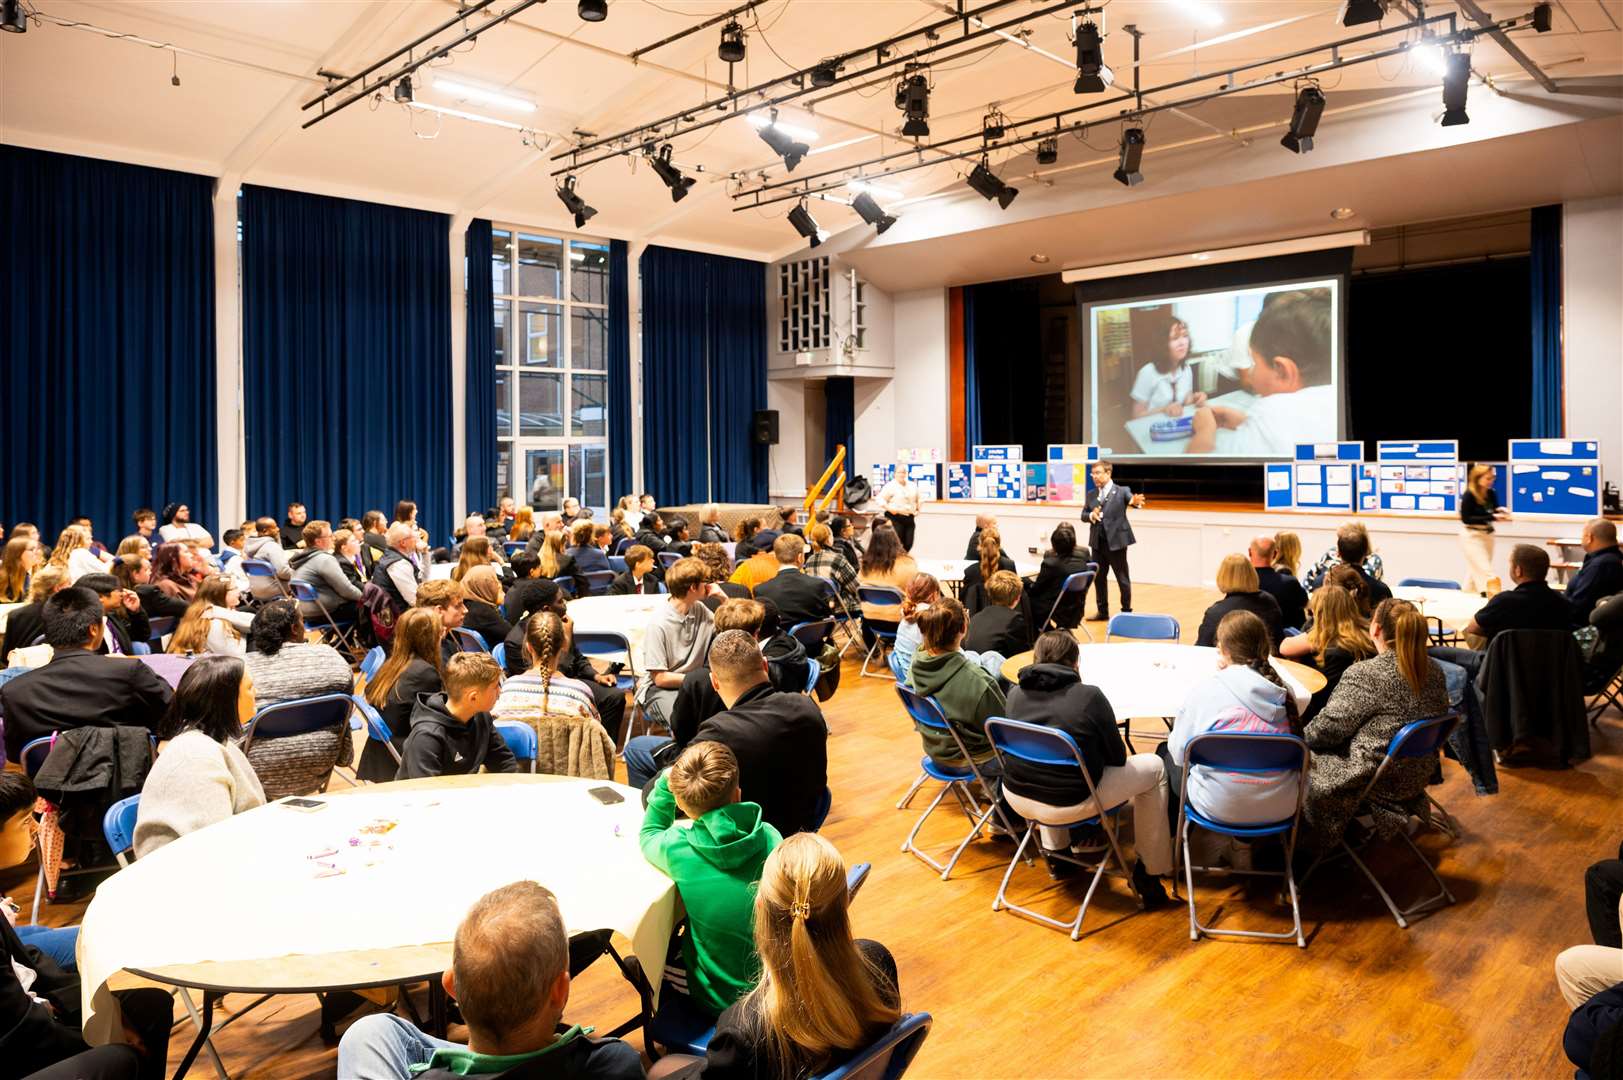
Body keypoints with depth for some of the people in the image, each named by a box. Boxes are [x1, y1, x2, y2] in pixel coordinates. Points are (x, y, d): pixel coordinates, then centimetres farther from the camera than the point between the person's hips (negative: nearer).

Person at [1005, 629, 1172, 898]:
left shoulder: (1015, 694, 1)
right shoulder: (1089, 696, -11)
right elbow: (1117, 758, -2)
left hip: (1017, 797, 5)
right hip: (1071, 802, -5)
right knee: (1154, 767, 15)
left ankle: (1056, 856, 43)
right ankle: (1151, 873, 21)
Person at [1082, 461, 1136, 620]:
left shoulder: (1122, 491, -5)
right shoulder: (1091, 494, 9)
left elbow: (1131, 499, -22)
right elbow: (1083, 515, 9)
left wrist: (1136, 501, -46)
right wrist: (1091, 515, -14)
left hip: (1116, 541, -5)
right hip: (1097, 542, 5)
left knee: (1122, 578, 4)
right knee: (1098, 577, 11)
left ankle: (1127, 611, 16)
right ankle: (1102, 611, 22)